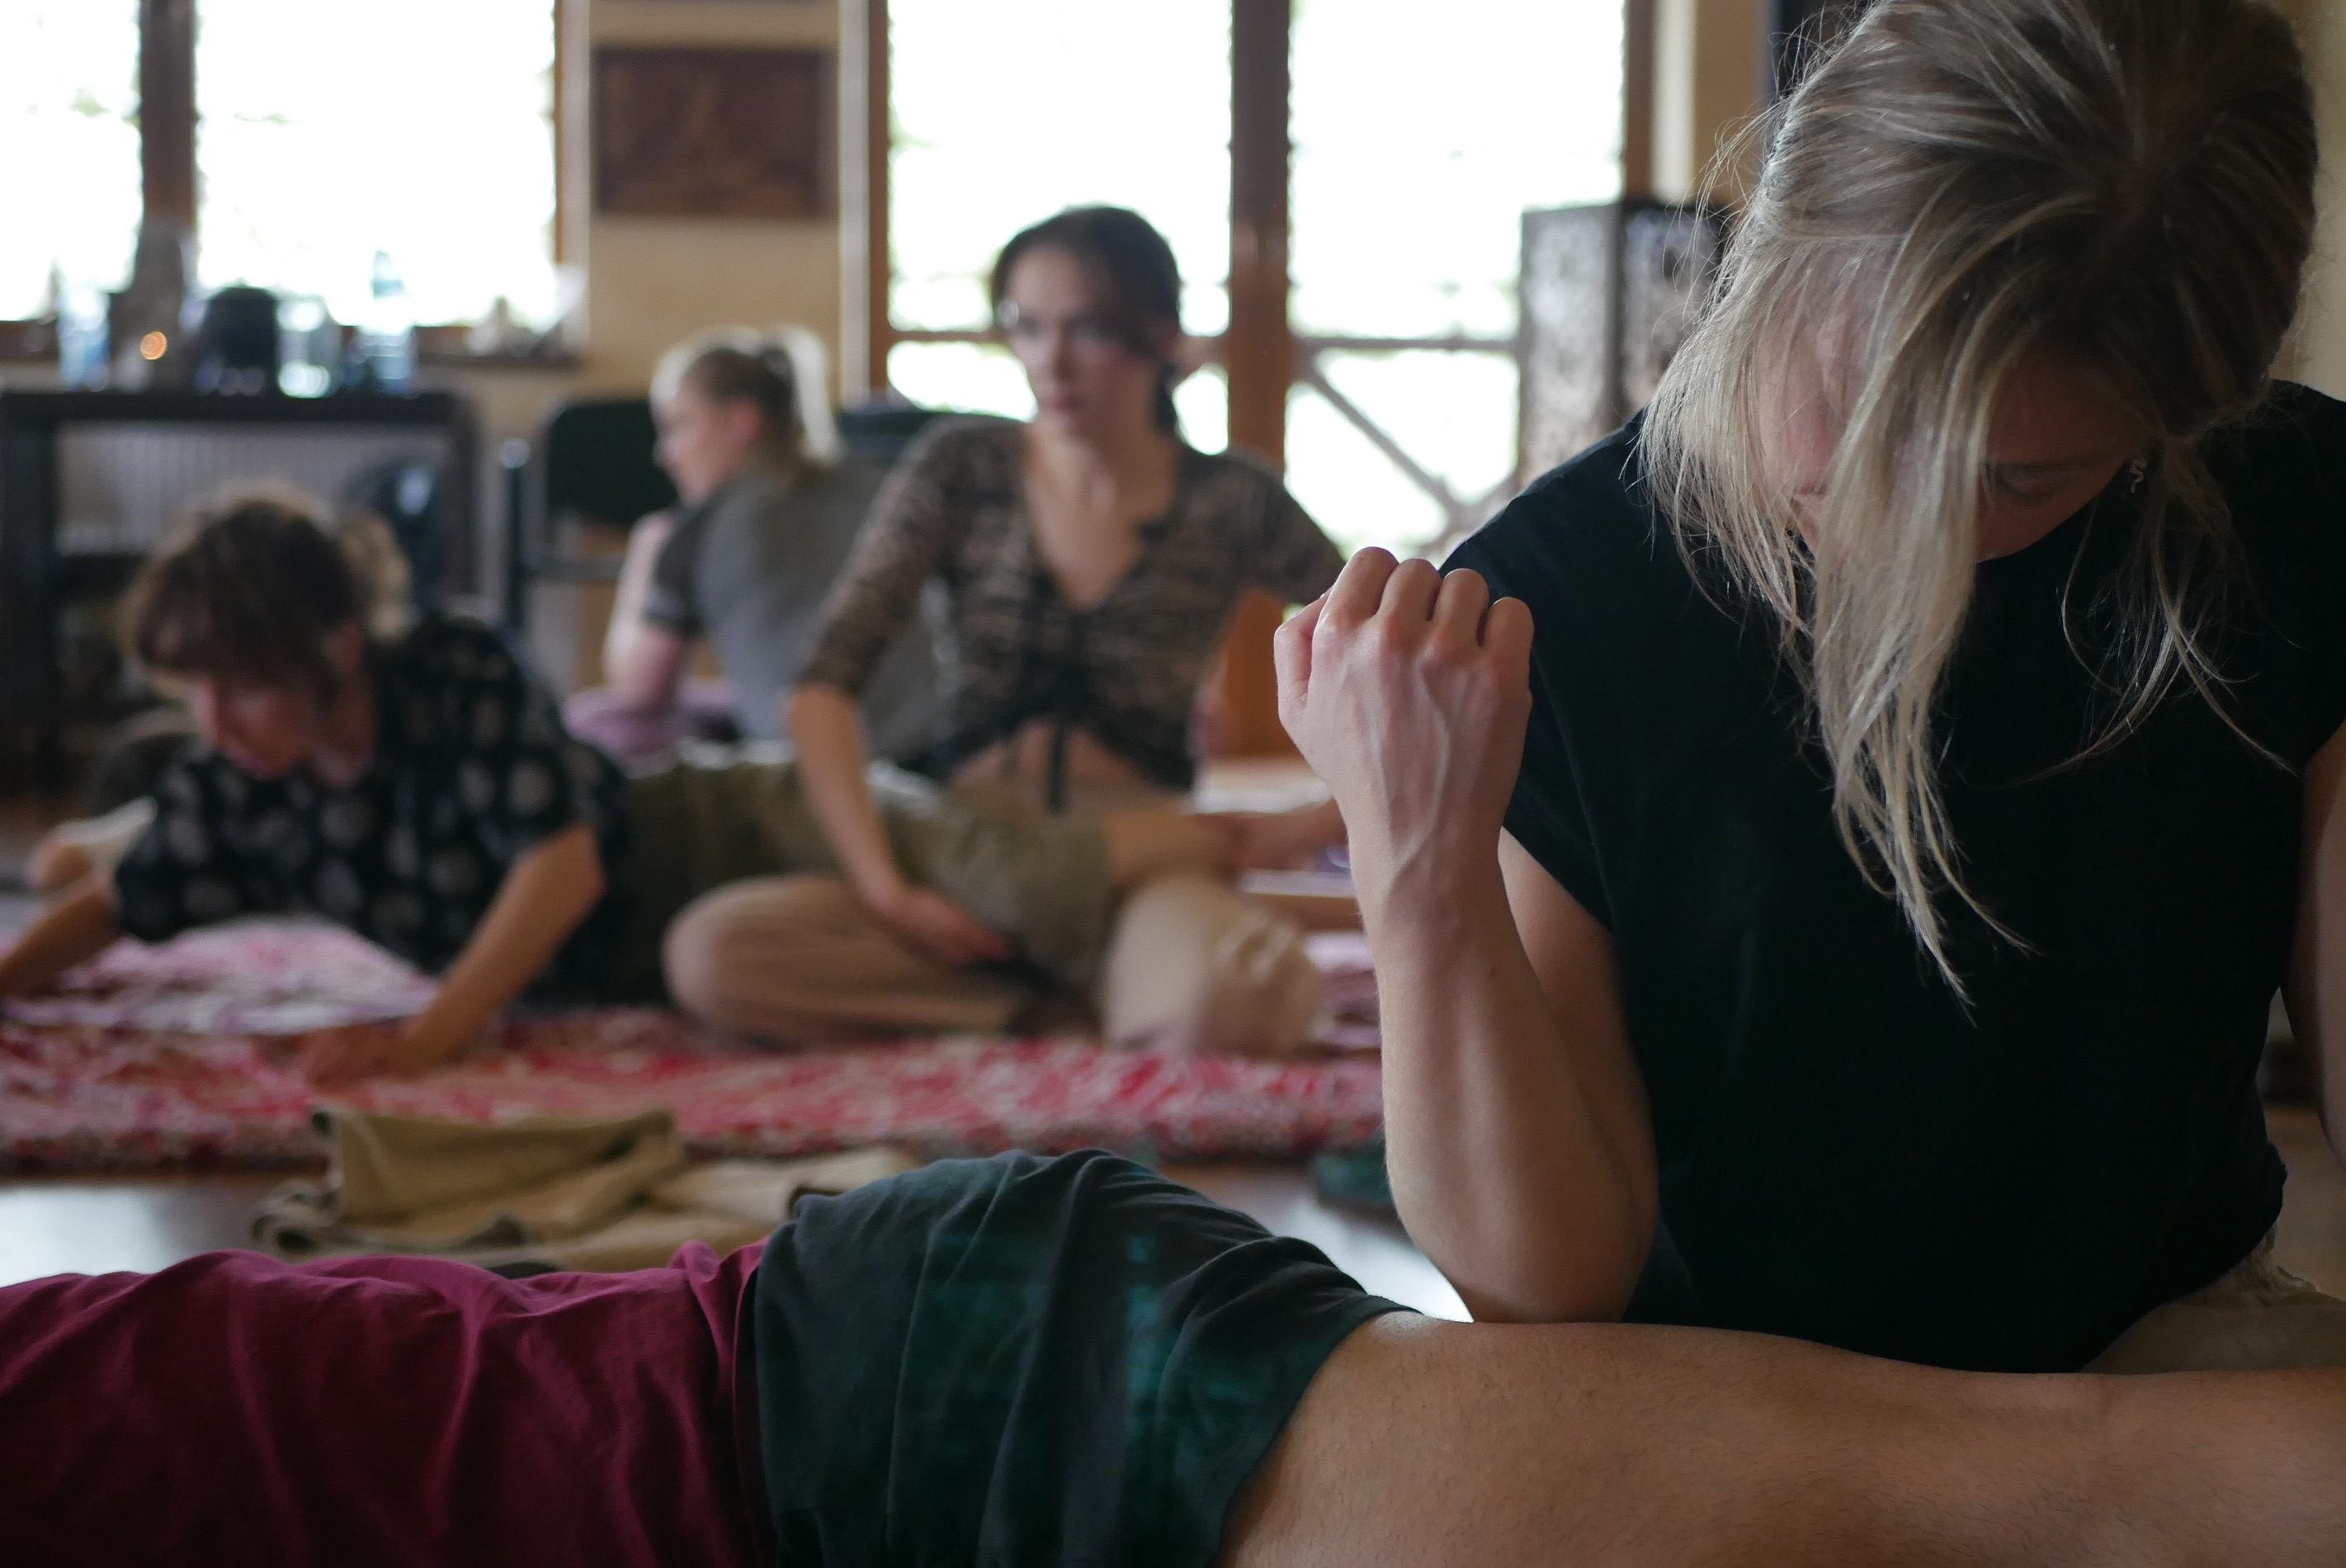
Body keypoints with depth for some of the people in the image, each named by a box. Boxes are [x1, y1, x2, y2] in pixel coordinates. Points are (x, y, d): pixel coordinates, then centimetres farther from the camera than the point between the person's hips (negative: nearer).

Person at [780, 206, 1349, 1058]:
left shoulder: (1229, 502, 1)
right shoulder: (959, 467, 3)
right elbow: (824, 684, -5)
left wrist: (1317, 826, -8)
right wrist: (886, 891, -17)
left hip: (1140, 862, -2)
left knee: (1229, 1001, -39)